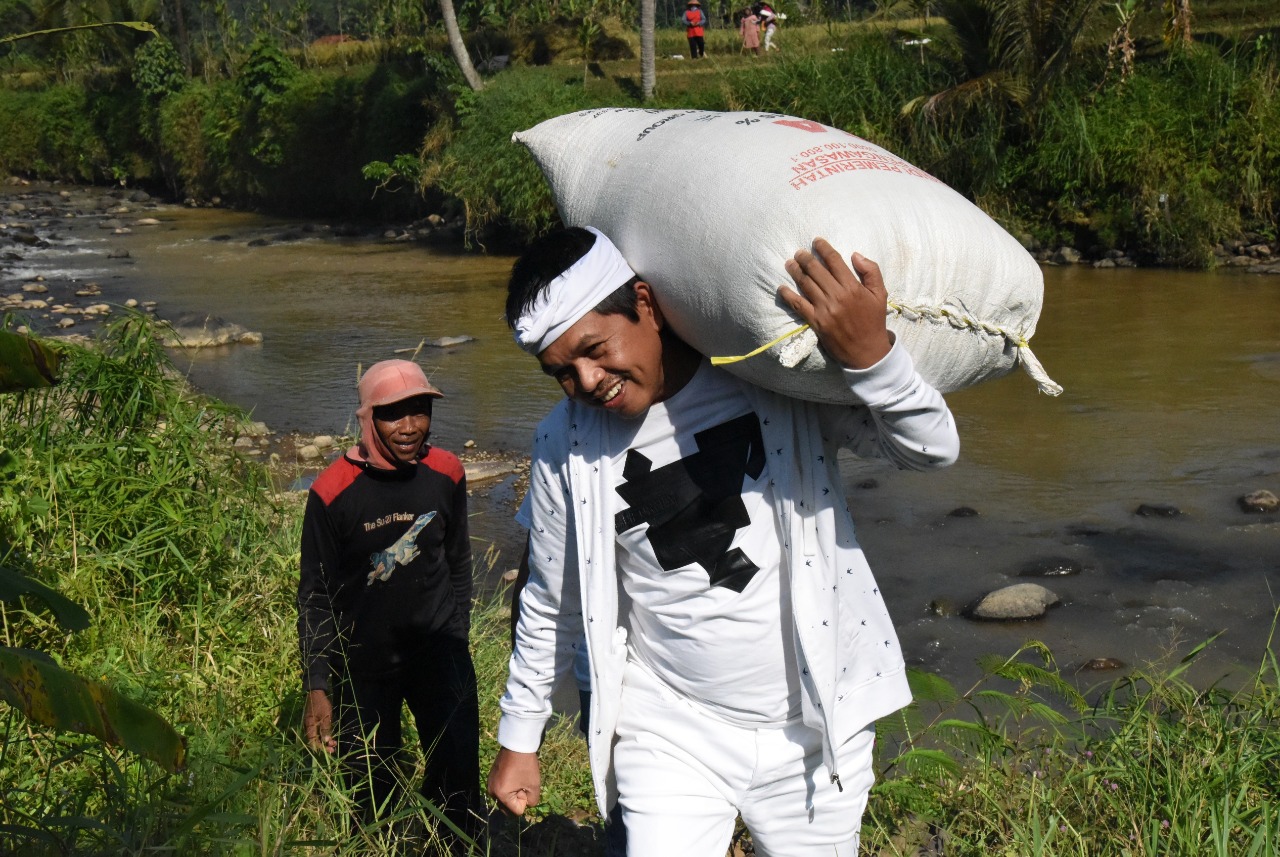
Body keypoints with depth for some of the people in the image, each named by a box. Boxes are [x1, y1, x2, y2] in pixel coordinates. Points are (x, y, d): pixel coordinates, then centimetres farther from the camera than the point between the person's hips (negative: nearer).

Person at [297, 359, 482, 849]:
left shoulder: (446, 474, -5)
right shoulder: (332, 493, -15)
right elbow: (315, 597, -7)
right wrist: (317, 689, -8)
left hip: (438, 652, 2)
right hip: (363, 664, -2)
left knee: (459, 788, 2)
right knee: (373, 797, 8)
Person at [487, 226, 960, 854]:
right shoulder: (565, 444, -6)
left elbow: (933, 449, -15)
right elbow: (551, 606, 7)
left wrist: (869, 353, -34)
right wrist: (518, 738, 14)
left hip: (816, 730, 0)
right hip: (672, 734, 1)